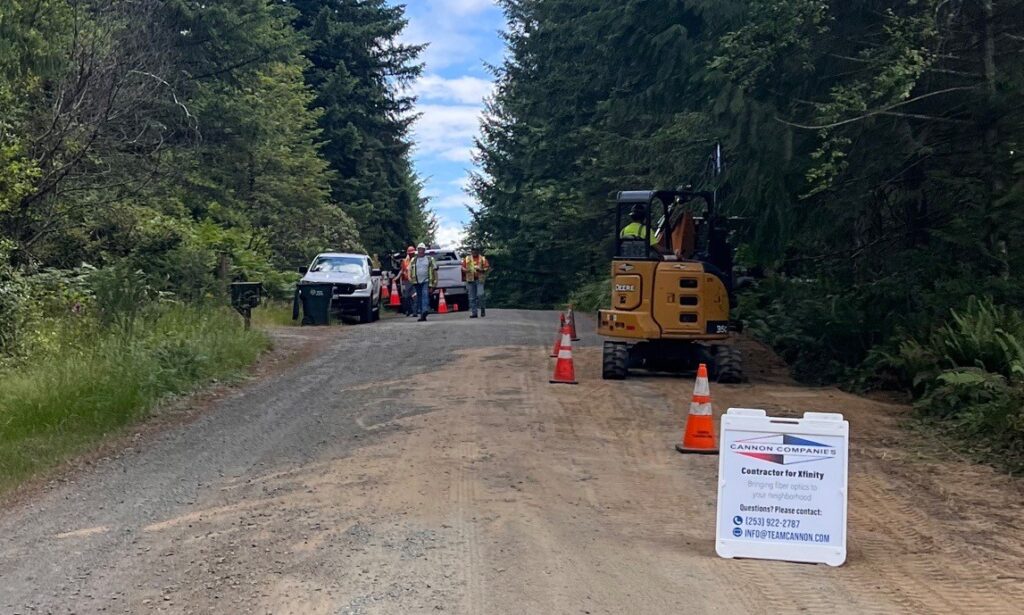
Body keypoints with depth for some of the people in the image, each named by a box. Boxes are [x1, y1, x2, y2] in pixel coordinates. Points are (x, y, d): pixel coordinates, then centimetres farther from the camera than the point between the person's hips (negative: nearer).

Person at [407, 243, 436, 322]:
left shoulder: (430, 259, 7)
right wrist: (410, 277, -2)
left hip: (426, 281, -3)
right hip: (417, 282, 3)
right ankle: (421, 314, 16)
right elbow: (409, 269, 15)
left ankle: (425, 310, -33)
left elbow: (434, 270, 6)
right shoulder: (413, 260, 13)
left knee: (425, 295, -20)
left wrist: (435, 280, 0)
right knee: (419, 297, 8)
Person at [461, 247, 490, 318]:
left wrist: (481, 270, -16)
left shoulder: (483, 259, 5)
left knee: (480, 294, -17)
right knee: (472, 297, 3)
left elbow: (488, 268, 2)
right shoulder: (467, 259, 12)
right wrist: (466, 270, -9)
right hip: (470, 280, 3)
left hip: (479, 280, -3)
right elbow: (463, 267, 13)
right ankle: (473, 313, 8)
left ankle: (483, 309, 5)